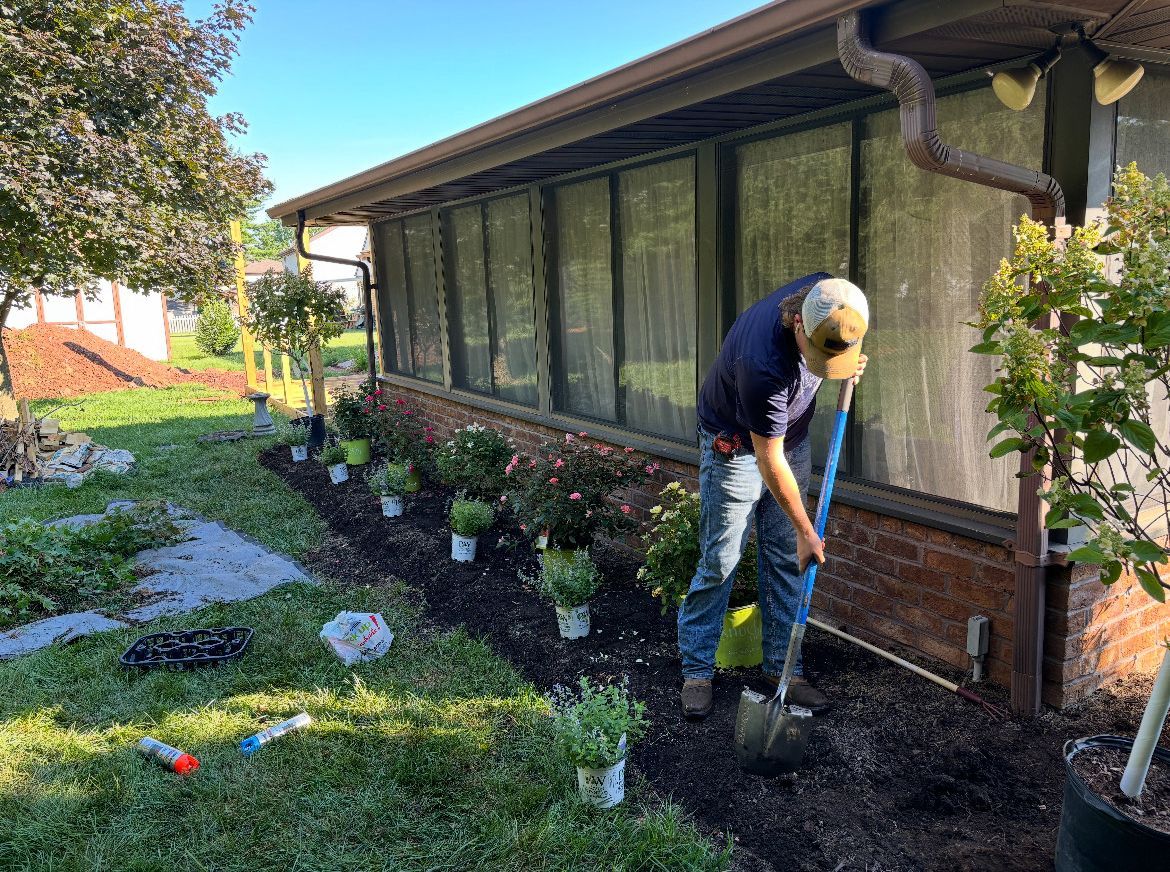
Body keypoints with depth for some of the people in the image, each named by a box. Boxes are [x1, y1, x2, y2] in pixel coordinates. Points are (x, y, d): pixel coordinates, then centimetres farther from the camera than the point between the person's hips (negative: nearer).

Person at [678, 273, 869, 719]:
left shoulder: (825, 293, -19)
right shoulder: (763, 364, -39)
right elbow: (769, 461, -28)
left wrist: (848, 366, -12)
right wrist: (805, 531, -19)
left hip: (791, 439, 7)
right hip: (737, 447, -6)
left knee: (786, 561, 8)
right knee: (720, 562, -2)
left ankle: (782, 666, 19)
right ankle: (696, 671, 13)